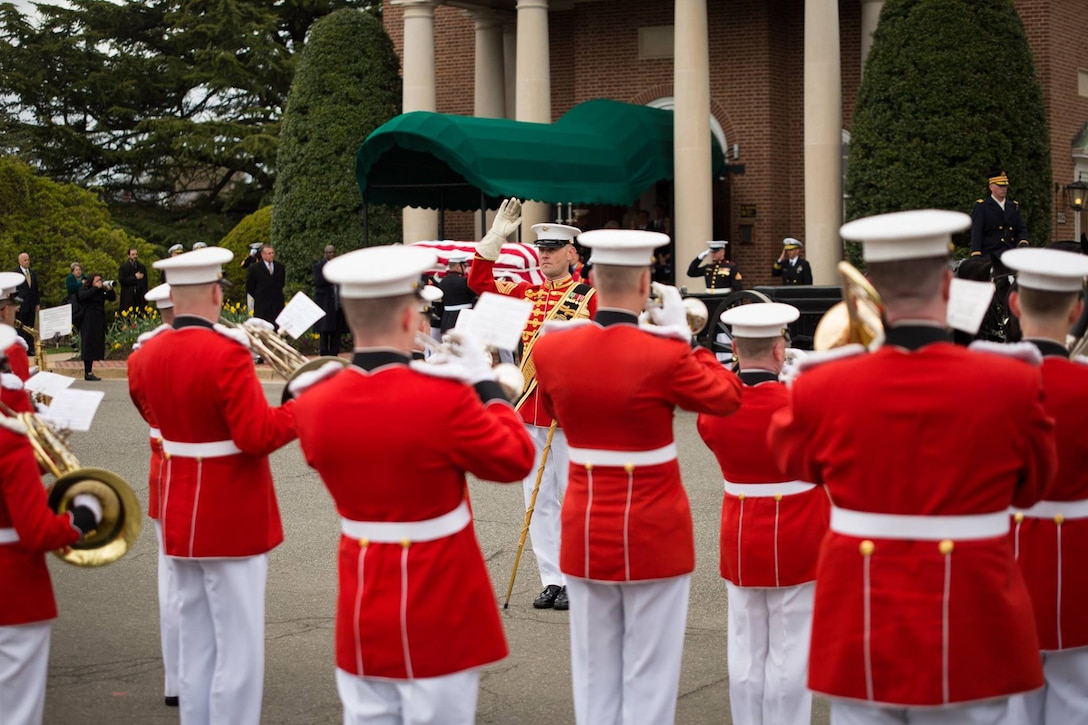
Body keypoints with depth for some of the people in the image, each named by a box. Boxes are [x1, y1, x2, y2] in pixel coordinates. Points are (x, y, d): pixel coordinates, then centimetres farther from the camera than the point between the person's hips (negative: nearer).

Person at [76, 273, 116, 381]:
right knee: (88, 346, -7)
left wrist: (110, 290, -8)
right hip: (88, 323, -6)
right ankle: (88, 373, -7)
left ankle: (89, 372, 9)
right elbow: (82, 296, -23)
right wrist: (96, 288, -21)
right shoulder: (85, 290, -2)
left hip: (99, 323, 6)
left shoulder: (101, 292, 12)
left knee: (96, 347, 5)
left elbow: (112, 298, 12)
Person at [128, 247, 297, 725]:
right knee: (238, 649, 0)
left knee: (196, 647, 15)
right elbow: (257, 435, -23)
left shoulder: (147, 356, 2)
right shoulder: (227, 353, -21)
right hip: (231, 520, -7)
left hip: (180, 517, 8)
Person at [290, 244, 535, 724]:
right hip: (439, 604, -4)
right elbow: (515, 460, -8)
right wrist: (486, 384, 4)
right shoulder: (445, 397, -21)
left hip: (364, 607, 5)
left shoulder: (314, 403, -6)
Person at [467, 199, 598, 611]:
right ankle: (551, 581, 14)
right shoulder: (526, 293, 12)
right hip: (529, 410, 6)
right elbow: (480, 282, 12)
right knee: (539, 499, 7)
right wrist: (497, 237, 4)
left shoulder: (589, 297, -4)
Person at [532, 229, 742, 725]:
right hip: (654, 534, -4)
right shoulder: (664, 355, -19)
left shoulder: (552, 349, -7)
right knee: (649, 677, 6)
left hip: (585, 531, 4)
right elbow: (728, 396, -2)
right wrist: (683, 336, 2)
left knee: (594, 676, 14)